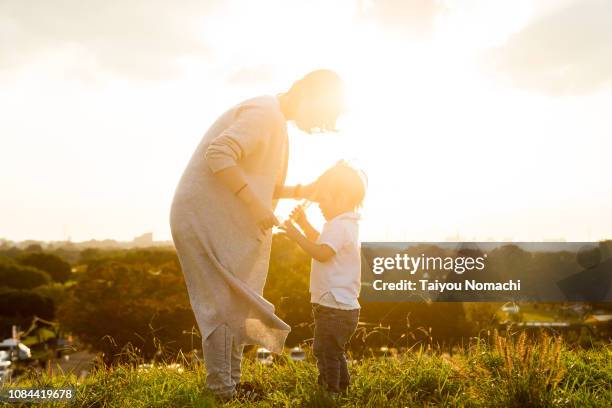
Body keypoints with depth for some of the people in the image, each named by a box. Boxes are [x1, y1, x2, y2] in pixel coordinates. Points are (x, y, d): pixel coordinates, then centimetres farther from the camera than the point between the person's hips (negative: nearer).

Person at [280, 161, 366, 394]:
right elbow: (322, 244, 28)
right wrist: (304, 224, 20)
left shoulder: (338, 225, -18)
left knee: (325, 352, -7)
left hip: (334, 307, -11)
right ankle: (341, 390, 33)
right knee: (335, 353, 23)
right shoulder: (347, 224, 17)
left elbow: (322, 253, -30)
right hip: (344, 306, 11)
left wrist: (296, 235, -26)